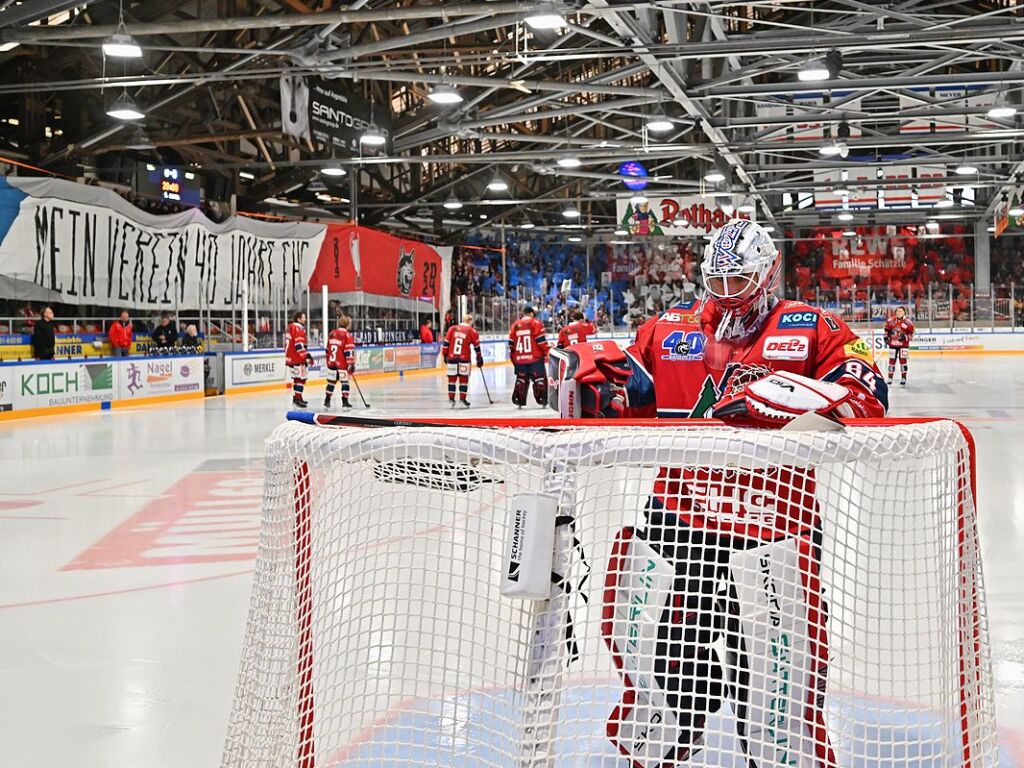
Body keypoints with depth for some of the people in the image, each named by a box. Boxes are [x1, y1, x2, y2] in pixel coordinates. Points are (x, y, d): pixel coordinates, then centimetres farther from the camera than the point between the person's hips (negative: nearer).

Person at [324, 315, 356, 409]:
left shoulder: (332, 333, 11)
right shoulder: (347, 335, -9)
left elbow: (328, 349, 17)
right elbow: (349, 351, -14)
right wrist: (351, 364, -11)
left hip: (331, 362, 6)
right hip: (342, 363, -6)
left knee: (331, 381, 13)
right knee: (344, 381, 0)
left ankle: (327, 401, 15)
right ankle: (345, 401, -5)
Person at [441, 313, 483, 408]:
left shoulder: (452, 329, 8)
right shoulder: (472, 331, 2)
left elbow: (446, 343, 7)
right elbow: (476, 346, 5)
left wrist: (444, 355, 15)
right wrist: (479, 358, 12)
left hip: (452, 357, 3)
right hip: (464, 358, -3)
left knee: (452, 377, 10)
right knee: (463, 378, 4)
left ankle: (451, 398, 12)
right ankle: (462, 398, 2)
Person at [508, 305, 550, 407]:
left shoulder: (515, 325, 11)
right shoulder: (536, 323, -2)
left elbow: (511, 343, 12)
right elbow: (541, 339, -10)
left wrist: (513, 357, 22)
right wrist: (546, 352, 0)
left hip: (520, 358, 4)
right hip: (535, 357, -4)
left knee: (521, 379, 13)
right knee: (539, 378, 1)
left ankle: (519, 400, 12)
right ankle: (542, 399, -4)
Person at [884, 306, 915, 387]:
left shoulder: (907, 322, -10)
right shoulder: (891, 320, 0)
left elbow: (911, 334, -5)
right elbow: (887, 329, 16)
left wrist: (905, 337, -21)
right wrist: (886, 336, 6)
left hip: (903, 344, -3)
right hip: (893, 344, 3)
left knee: (903, 360, -5)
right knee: (892, 360, 8)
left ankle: (903, 379, 1)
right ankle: (890, 377, 20)